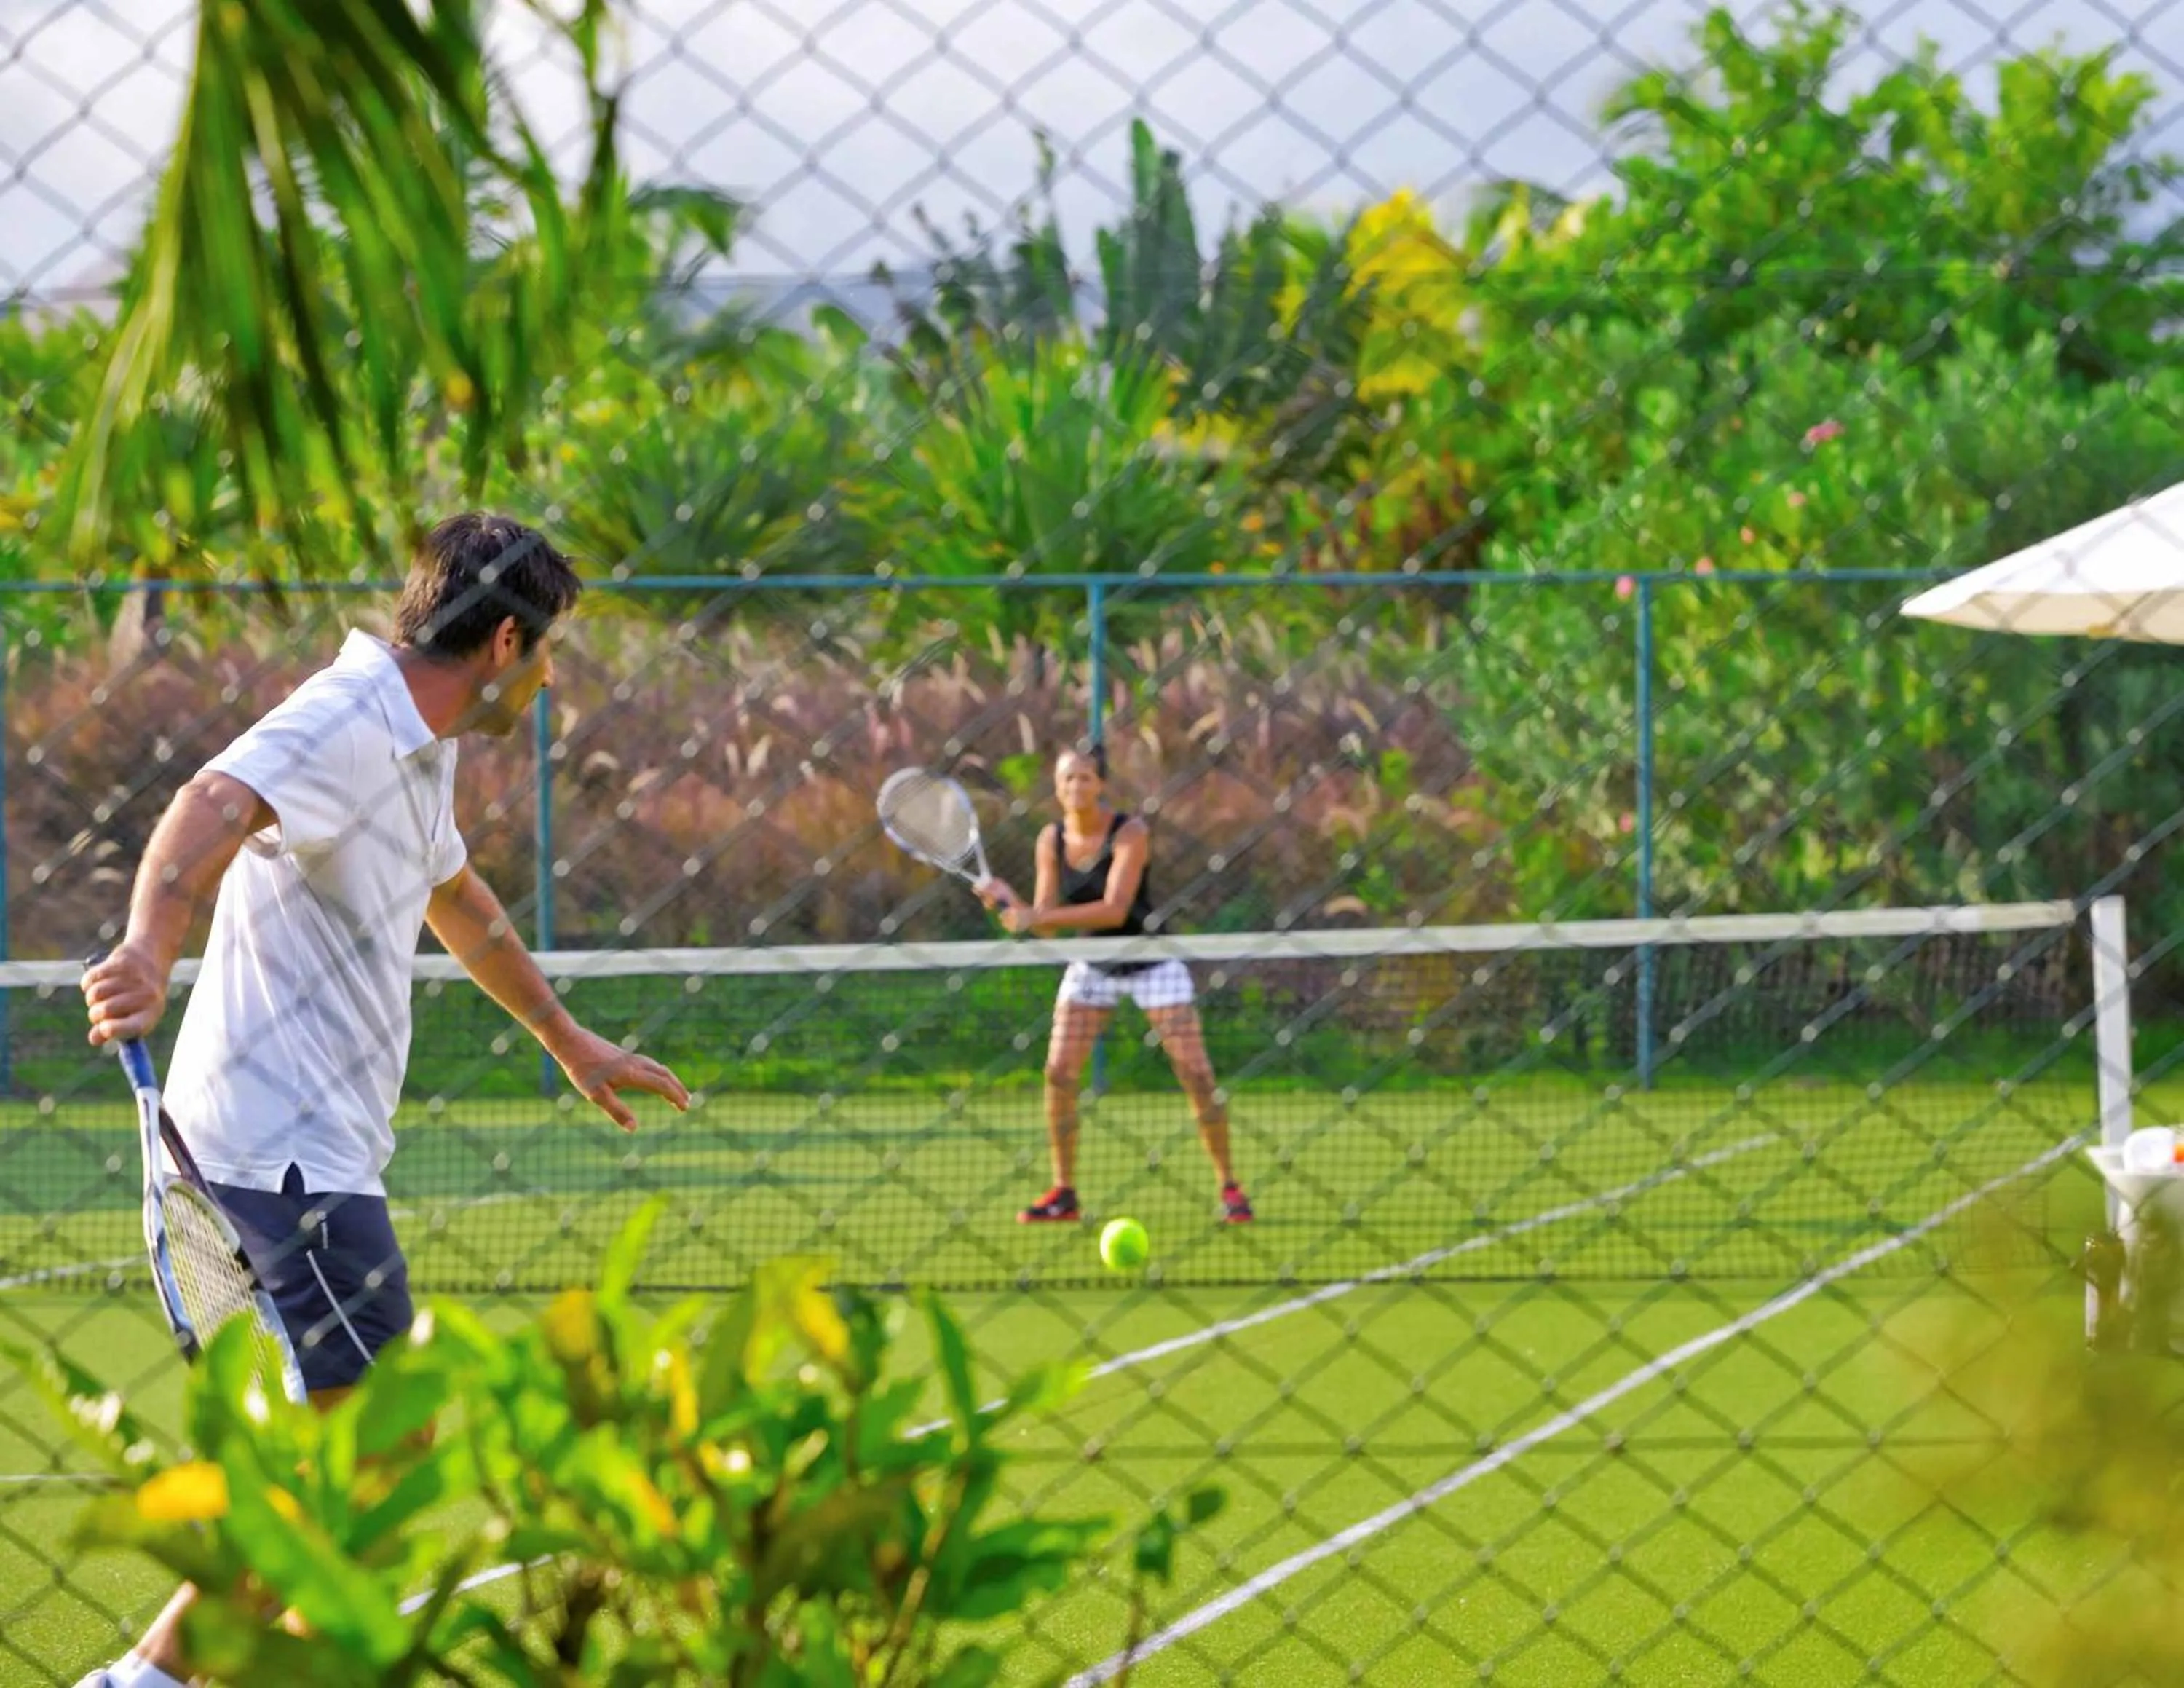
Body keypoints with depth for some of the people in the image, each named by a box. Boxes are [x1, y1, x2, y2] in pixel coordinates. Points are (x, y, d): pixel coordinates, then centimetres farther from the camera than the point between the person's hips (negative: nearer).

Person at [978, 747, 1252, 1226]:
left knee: (1196, 1073, -9)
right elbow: (1045, 921, -4)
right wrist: (1011, 903, -24)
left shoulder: (1129, 833, -21)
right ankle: (1064, 1193, 2)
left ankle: (1229, 1186, 3)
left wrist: (1035, 917, -33)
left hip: (1150, 962, -4)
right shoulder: (1052, 840, -6)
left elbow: (1115, 910, -31)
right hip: (1092, 966, 4)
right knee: (1059, 1072, -8)